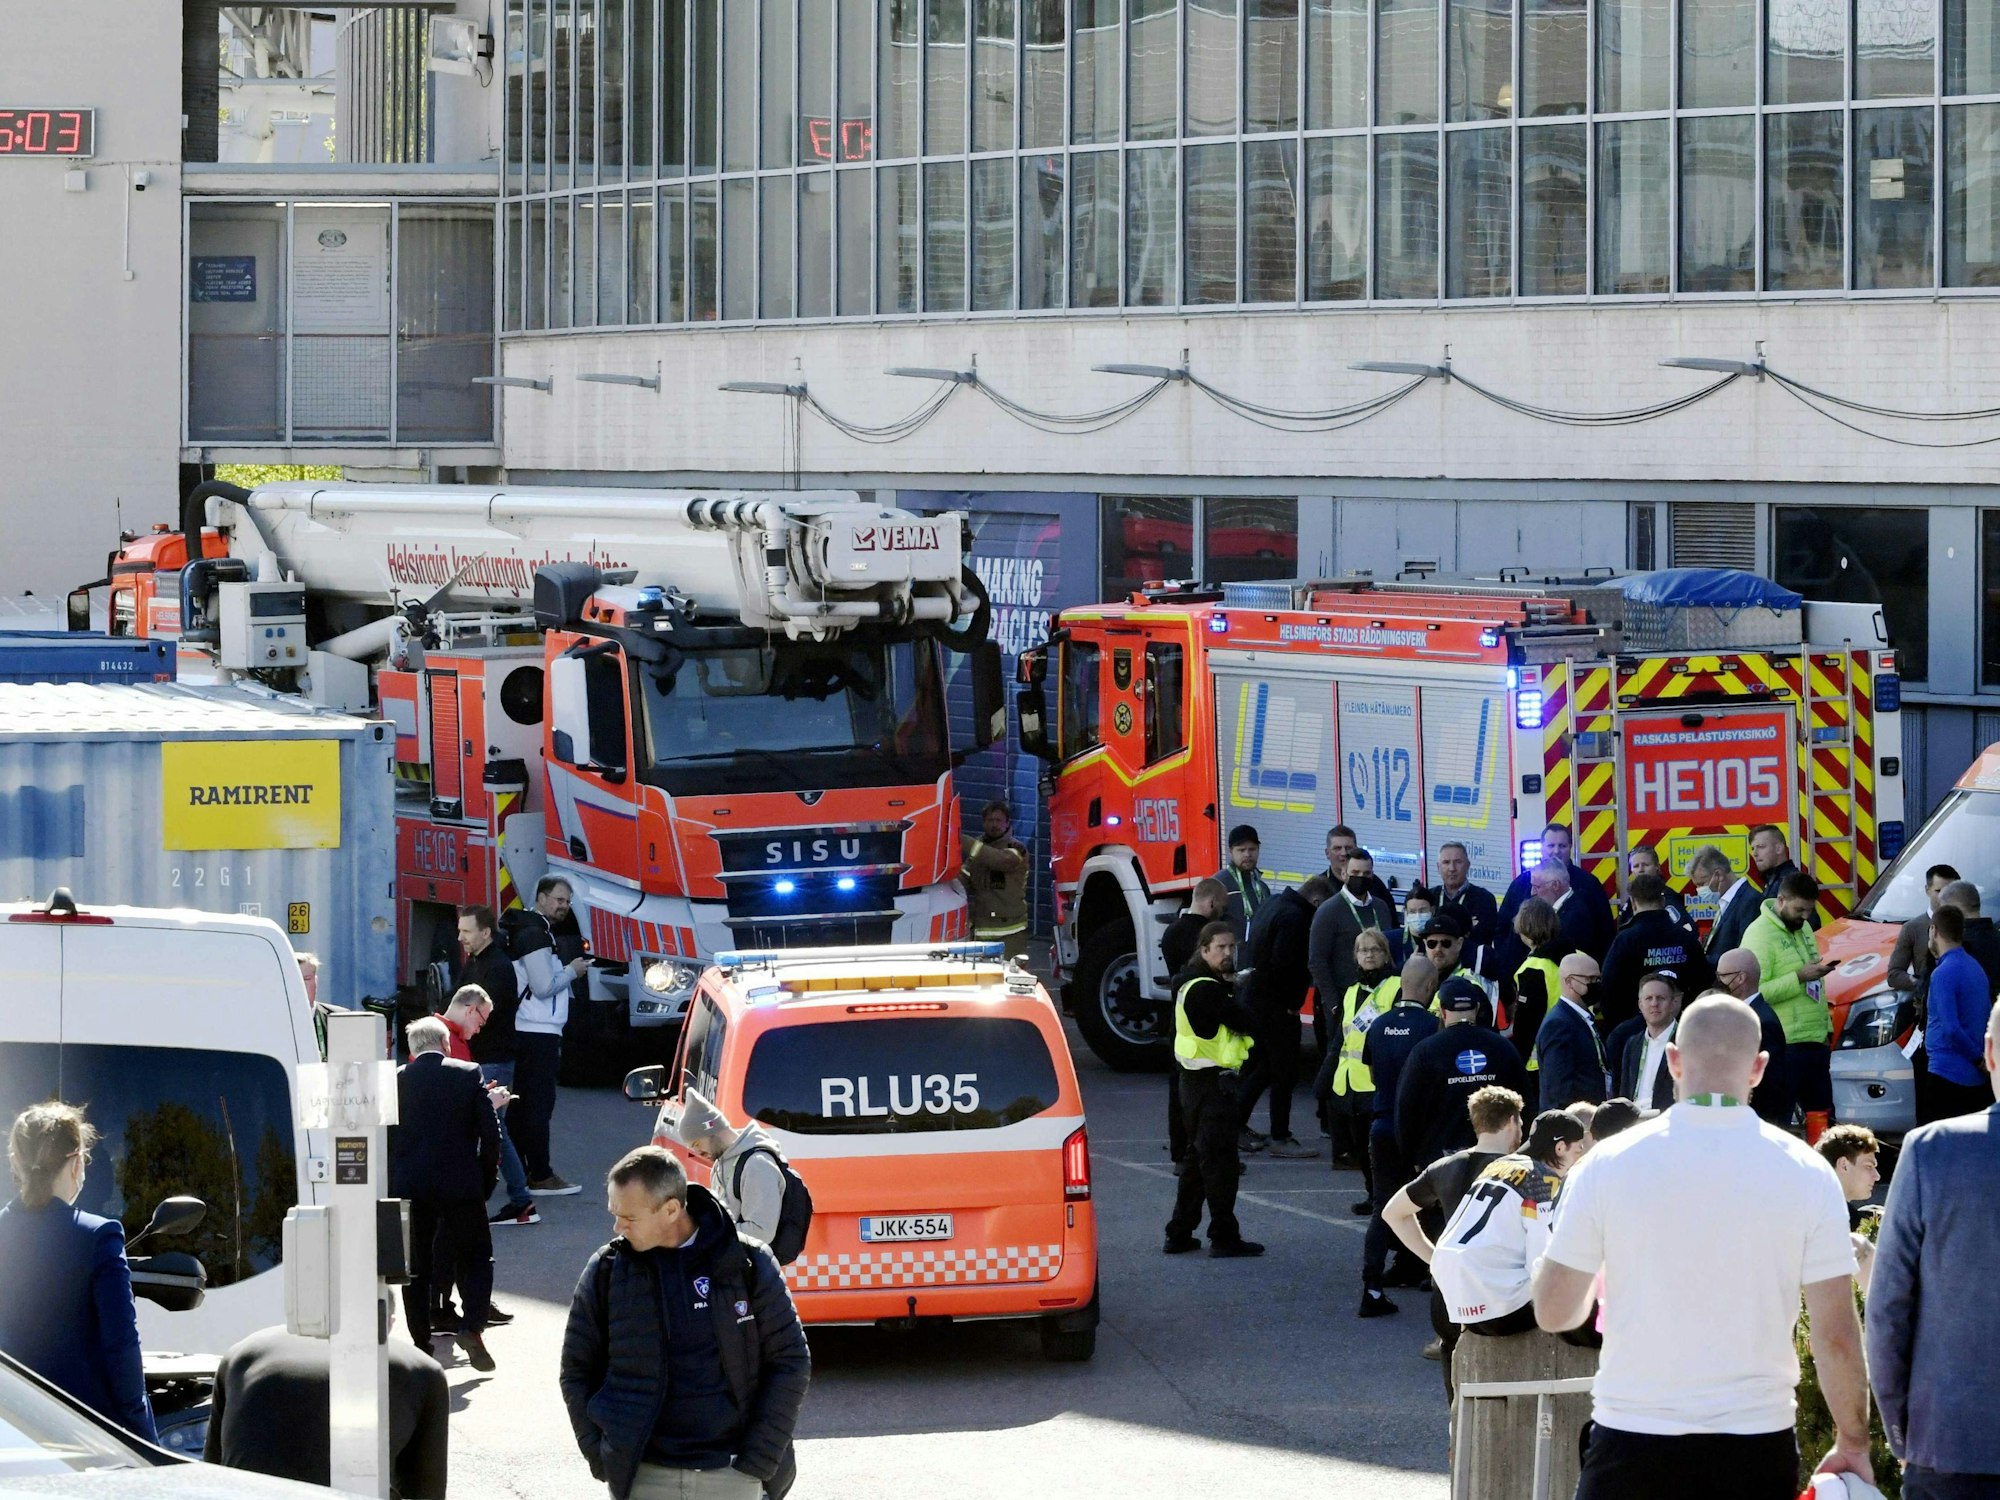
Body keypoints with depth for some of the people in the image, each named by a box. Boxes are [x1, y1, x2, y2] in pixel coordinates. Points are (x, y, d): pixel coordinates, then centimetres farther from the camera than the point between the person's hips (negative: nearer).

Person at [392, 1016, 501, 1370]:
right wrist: (487, 1179, 7)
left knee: (415, 1265, 11)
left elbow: (384, 1139, 2)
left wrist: (392, 1185, 10)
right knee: (475, 1258, 11)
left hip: (409, 1187, 1)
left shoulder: (395, 1080, 1)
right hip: (461, 1186, -1)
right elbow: (491, 1133, -4)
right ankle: (472, 1325, -9)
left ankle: (421, 1341, 10)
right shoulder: (468, 1075, -2)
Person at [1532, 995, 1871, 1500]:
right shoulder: (1805, 1173, -3)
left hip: (1633, 1441, 0)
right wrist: (1853, 1445, 9)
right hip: (1757, 1450, 0)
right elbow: (1836, 1336, -3)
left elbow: (1553, 1312, 1)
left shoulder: (1609, 1165, -4)